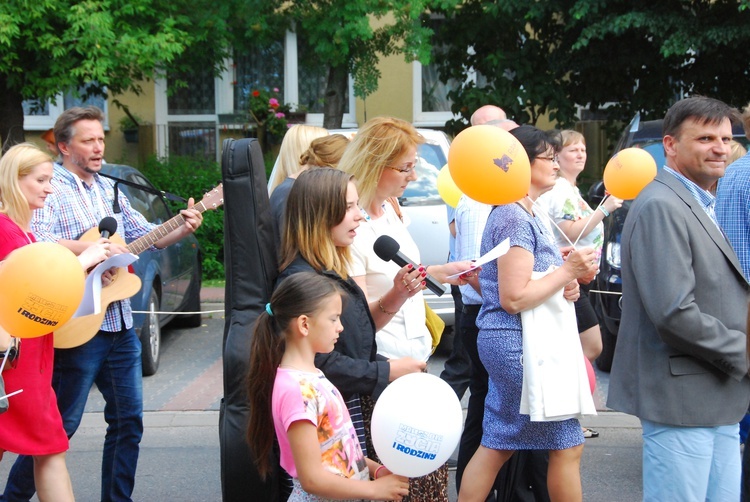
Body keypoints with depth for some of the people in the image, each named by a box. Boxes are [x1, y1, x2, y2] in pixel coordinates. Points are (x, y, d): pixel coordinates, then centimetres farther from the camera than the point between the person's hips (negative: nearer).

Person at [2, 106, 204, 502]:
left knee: (129, 420, 10)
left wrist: (182, 229, -1)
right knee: (60, 425, 0)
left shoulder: (108, 189, 15)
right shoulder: (50, 190, -8)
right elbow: (37, 242, -24)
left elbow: (146, 235, 16)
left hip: (120, 324, 7)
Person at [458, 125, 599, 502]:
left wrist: (565, 285, 6)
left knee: (496, 445, 13)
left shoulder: (524, 215, 15)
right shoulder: (515, 219, -17)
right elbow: (514, 298, -22)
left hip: (507, 344, 10)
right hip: (519, 344, -10)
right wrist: (568, 270, -16)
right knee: (568, 444, -1)